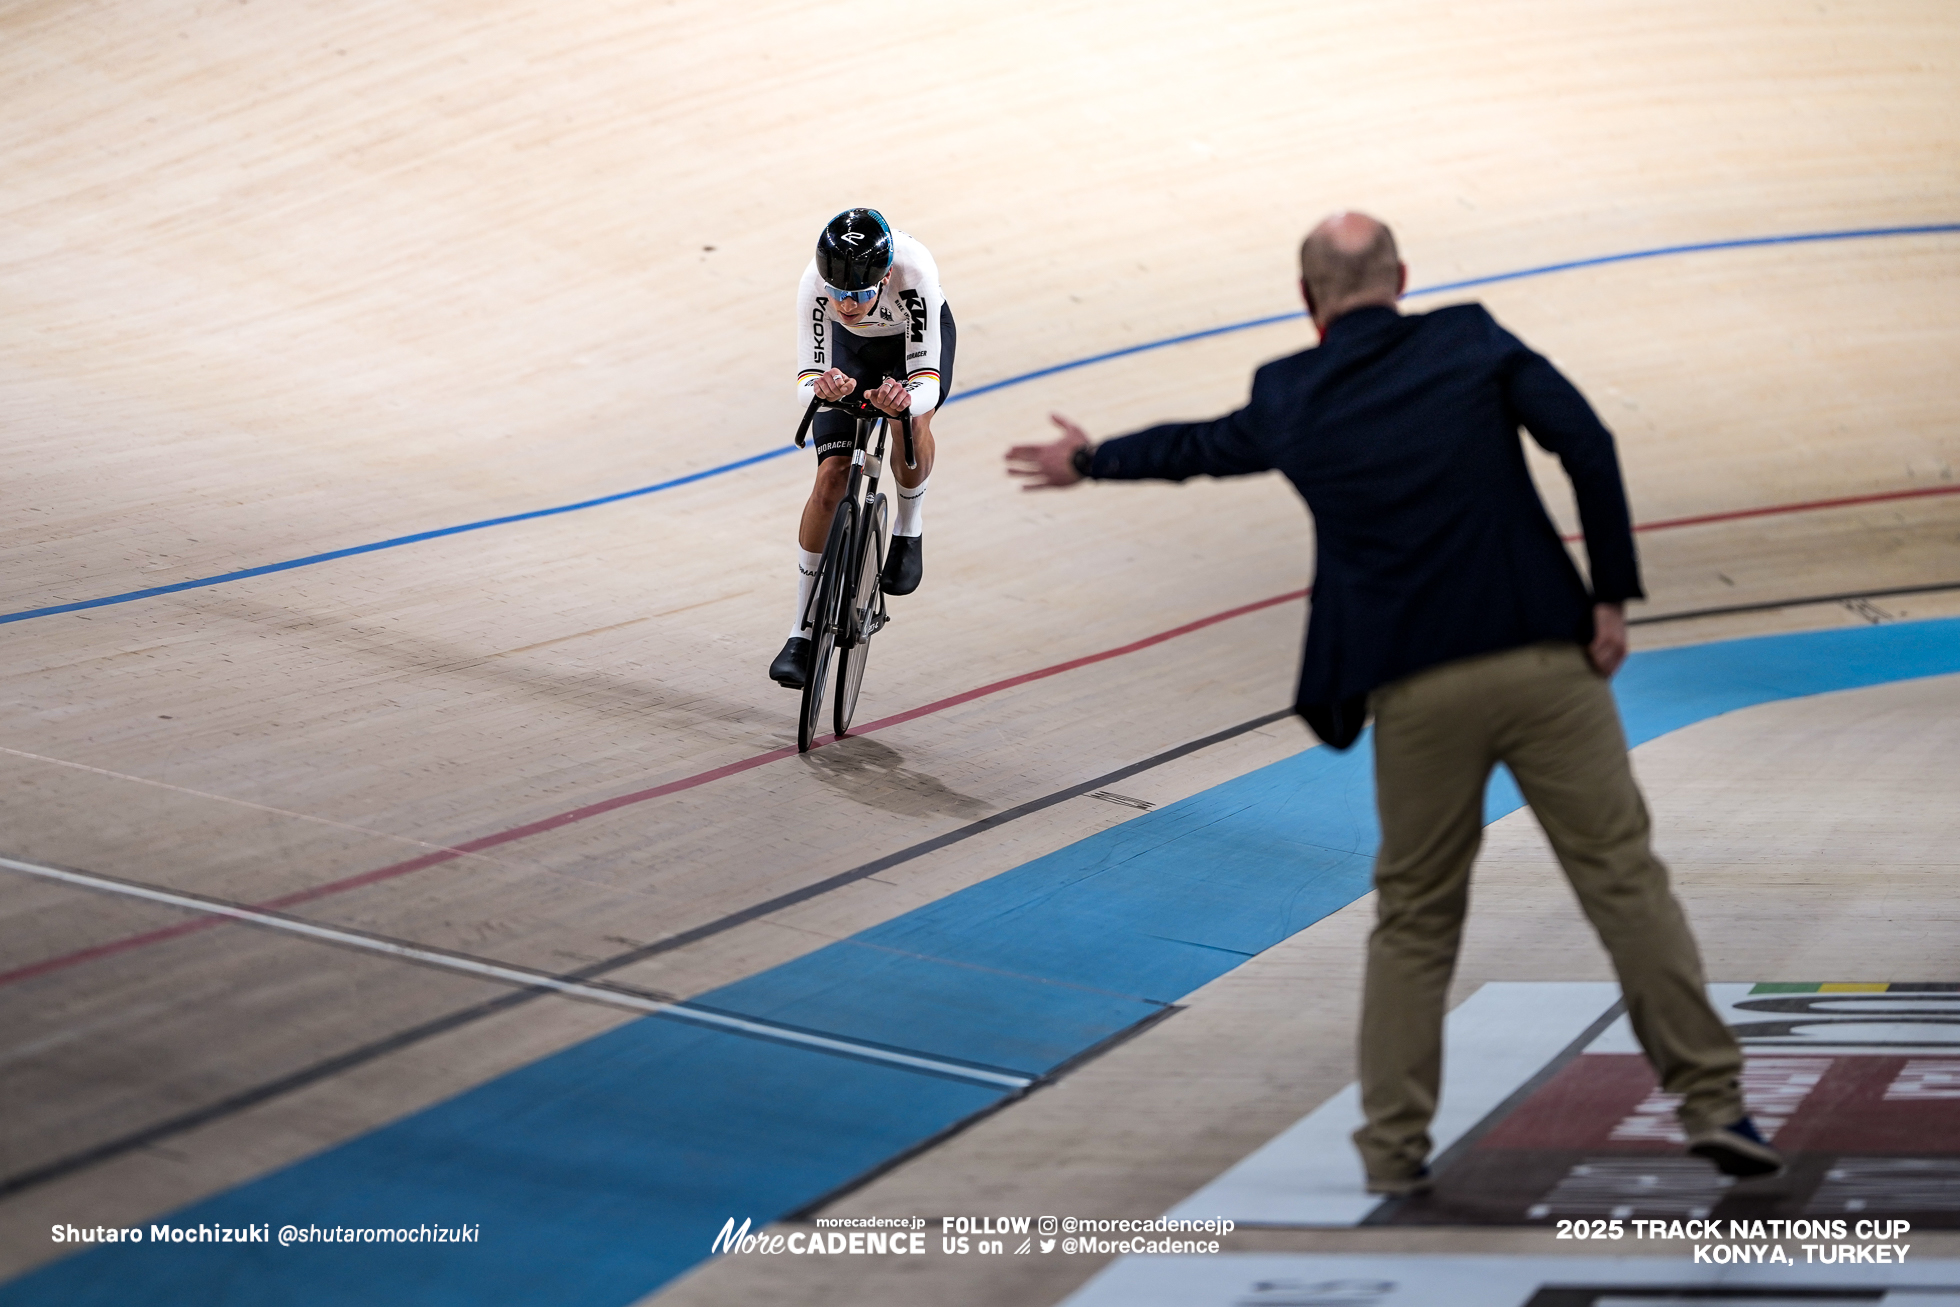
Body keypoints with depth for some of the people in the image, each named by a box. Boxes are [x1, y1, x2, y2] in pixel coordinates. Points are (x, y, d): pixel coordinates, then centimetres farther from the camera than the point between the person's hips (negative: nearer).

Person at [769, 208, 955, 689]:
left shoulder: (913, 269, -42)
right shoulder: (816, 283, -37)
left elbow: (927, 383, -42)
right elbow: (805, 383, -36)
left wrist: (906, 399, -65)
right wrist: (820, 388, -59)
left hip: (918, 336, -1)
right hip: (851, 346, 1)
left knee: (912, 420, -34)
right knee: (831, 479, -12)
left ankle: (909, 531, -2)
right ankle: (802, 631, -1)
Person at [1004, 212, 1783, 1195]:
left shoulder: (1288, 399, 9)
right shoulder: (1472, 342, 4)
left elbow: (1195, 445, 27)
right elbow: (1585, 443, -7)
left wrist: (1087, 462, 47)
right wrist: (1612, 595, -2)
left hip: (1413, 691, 1)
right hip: (1543, 662, -1)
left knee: (1414, 918, 13)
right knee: (1623, 876, 4)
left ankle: (1394, 1143, 15)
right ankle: (1711, 1102, 3)